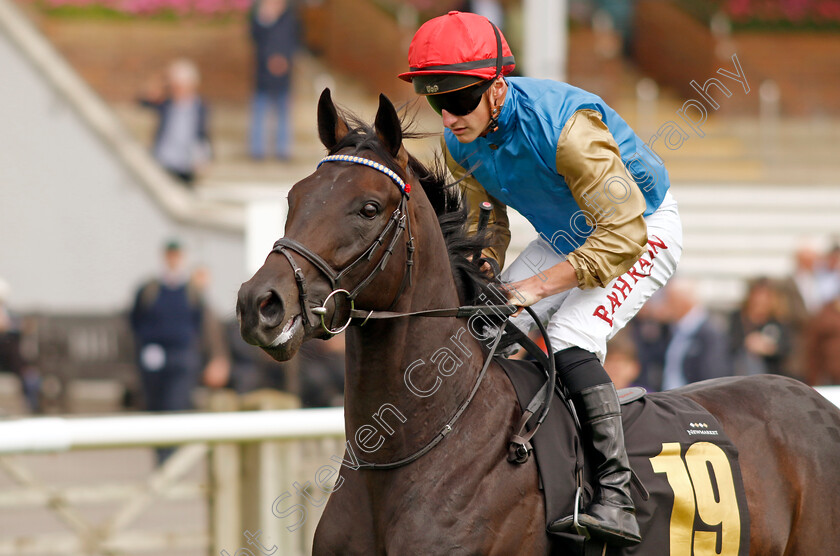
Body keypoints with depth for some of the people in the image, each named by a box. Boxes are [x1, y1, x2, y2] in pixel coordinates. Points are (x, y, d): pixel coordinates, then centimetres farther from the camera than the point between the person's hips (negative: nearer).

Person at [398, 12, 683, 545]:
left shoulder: (565, 125, -37)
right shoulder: (460, 141, -13)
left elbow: (624, 235, -37)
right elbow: (485, 227, 2)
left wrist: (539, 285, -35)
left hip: (645, 231, -8)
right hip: (568, 236, 8)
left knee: (571, 341, -26)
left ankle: (617, 498, -26)